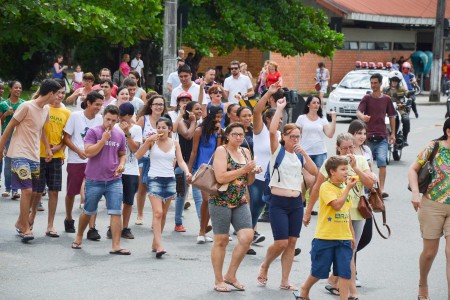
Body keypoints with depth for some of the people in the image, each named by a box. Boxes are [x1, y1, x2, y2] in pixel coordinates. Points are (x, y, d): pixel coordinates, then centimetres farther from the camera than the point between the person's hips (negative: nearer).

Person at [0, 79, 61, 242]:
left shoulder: (45, 110, 9)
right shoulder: (27, 107, -14)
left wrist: (48, 148, 14)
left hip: (34, 156, 8)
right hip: (20, 155, -8)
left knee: (31, 192, 11)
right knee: (27, 190, -15)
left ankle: (21, 223, 30)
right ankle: (25, 229, -7)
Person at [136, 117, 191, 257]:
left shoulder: (175, 143, 6)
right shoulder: (152, 141, -2)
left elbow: (180, 161, 3)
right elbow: (138, 155, -9)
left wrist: (187, 172, -16)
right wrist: (148, 141, -17)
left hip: (170, 180, 4)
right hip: (154, 179, -4)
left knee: (163, 214, 9)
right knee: (158, 213, -15)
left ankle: (155, 243, 21)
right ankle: (159, 246, -20)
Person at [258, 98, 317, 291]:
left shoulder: (299, 155, 11)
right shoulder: (277, 150, -3)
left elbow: (314, 172, 1)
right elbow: (272, 130, -20)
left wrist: (304, 154, -8)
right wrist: (280, 108, -16)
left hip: (296, 202, 5)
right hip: (278, 202, -5)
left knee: (291, 242, 3)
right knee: (281, 242, -9)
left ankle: (285, 281, 9)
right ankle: (264, 266, 18)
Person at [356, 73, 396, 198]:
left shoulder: (386, 99, 9)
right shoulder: (367, 98, 3)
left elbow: (392, 116, 17)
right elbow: (358, 111, -11)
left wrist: (393, 133, 12)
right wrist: (362, 117, -35)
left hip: (382, 137, 0)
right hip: (368, 136, 0)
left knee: (382, 161, -14)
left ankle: (382, 189, -17)